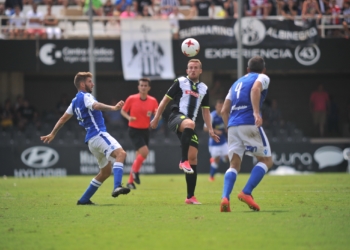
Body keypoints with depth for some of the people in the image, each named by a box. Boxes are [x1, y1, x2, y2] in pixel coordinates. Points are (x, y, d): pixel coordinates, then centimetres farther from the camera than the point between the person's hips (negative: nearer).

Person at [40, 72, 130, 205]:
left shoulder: (75, 101, 21)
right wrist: (113, 108, -44)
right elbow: (96, 105, -29)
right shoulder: (85, 96, -6)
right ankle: (117, 187, -46)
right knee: (121, 153, -27)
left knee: (106, 171, 15)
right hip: (98, 134, -9)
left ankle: (84, 199, 18)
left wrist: (52, 134, 36)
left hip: (91, 139, 9)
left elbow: (63, 118, 27)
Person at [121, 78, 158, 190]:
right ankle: (135, 171, 4)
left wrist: (154, 114, -21)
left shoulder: (153, 101, -1)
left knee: (139, 156, 8)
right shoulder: (131, 99, -8)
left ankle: (130, 181, 21)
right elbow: (123, 111, 3)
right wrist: (128, 117, -17)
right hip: (134, 130, -4)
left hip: (145, 130, 4)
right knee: (144, 152, -22)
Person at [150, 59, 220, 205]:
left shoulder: (204, 88, 18)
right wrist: (156, 118, 7)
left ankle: (190, 197, -1)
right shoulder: (180, 82, 5)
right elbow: (166, 100, 8)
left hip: (190, 124, 5)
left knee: (193, 157, -5)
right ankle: (183, 161, -40)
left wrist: (210, 130, 14)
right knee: (190, 124, -42)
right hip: (176, 118, -5)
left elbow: (205, 110, 23)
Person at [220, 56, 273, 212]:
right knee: (266, 160, 7)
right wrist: (256, 113, -25)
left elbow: (224, 111, 23)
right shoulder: (263, 78, 9)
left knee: (234, 165, 4)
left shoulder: (237, 83, 28)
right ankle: (246, 192, -11)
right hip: (250, 123, -6)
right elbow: (255, 89, -16)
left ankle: (225, 198, -19)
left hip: (233, 125, 6)